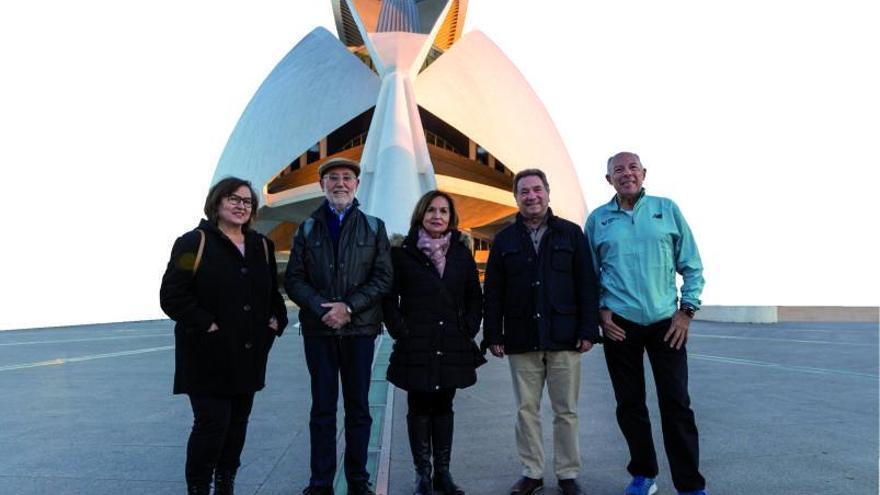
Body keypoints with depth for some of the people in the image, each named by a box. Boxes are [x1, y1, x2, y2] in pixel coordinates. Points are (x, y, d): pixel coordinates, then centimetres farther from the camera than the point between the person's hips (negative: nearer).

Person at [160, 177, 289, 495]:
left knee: (238, 423, 14)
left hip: (249, 353, 6)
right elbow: (173, 295, -12)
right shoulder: (194, 242, -6)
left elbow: (273, 292, 21)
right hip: (209, 354, -6)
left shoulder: (261, 246, 12)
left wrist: (276, 320, 5)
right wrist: (205, 324, -18)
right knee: (212, 423, -5)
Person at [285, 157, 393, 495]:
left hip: (360, 328, 0)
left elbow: (383, 277, -1)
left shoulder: (373, 227, 7)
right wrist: (322, 308, -13)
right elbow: (293, 279, 3)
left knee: (358, 407, 8)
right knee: (322, 408, 6)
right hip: (318, 329, 1)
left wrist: (349, 307, -13)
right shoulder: (307, 229, 10)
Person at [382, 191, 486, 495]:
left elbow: (474, 297, 12)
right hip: (415, 345, -2)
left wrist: (469, 329, 2)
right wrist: (399, 331, -8)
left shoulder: (461, 253, 8)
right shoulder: (402, 252, -1)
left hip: (452, 345, 3)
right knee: (419, 408, 6)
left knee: (443, 407, 11)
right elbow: (389, 296, -1)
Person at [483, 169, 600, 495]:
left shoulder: (571, 233, 5)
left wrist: (588, 330, -5)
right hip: (521, 340, 1)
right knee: (526, 410, 8)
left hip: (564, 338, -1)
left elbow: (586, 285, 2)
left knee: (566, 411, 7)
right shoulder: (504, 240, 8)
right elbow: (493, 292, 6)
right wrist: (493, 335, 0)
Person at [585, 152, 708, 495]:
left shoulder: (667, 209, 3)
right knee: (629, 404, 9)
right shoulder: (597, 219, 4)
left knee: (676, 403, 1)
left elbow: (692, 266, 5)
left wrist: (687, 310, -3)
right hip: (619, 325, 1)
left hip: (666, 323, -1)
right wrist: (601, 310, -1)